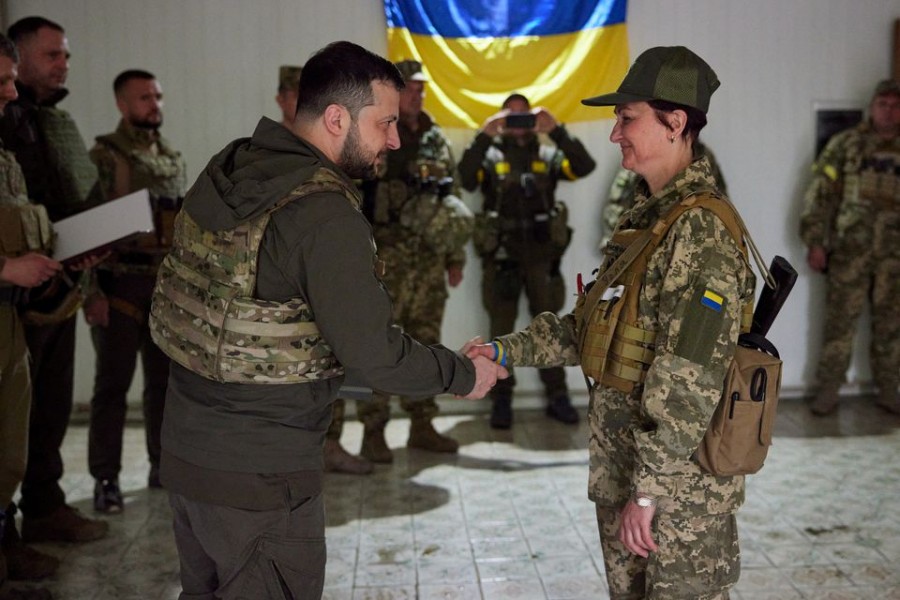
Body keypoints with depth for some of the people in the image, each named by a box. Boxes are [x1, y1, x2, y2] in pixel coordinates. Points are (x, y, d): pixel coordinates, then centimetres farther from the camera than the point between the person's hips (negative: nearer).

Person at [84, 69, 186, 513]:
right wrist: (92, 290, -17)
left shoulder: (173, 159, 13)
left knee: (166, 378, 10)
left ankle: (164, 464, 23)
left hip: (168, 285, 6)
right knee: (113, 381, -1)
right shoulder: (103, 156, -6)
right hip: (119, 283, -6)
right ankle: (106, 478, 8)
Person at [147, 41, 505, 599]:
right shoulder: (325, 216, -23)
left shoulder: (226, 170, 3)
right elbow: (376, 356, -21)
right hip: (260, 474, -8)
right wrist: (464, 373, -5)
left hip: (185, 448, 8)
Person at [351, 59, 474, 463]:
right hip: (387, 256, -6)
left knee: (425, 343, 10)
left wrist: (456, 256, 17)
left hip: (431, 258, 6)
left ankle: (422, 426, 20)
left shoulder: (437, 139, 15)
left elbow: (452, 200, 19)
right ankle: (373, 432, 2)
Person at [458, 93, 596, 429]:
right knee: (501, 328, 4)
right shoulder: (491, 156, 5)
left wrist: (557, 131, -13)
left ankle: (557, 396, 15)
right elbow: (464, 179, -13)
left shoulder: (548, 155, 9)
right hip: (501, 254, -1)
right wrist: (484, 136, -18)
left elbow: (585, 167, -7)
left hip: (541, 252, 1)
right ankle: (501, 399, 11)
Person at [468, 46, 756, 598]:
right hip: (620, 468, 9)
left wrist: (647, 490, -21)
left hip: (679, 483, -9)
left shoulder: (701, 228, -19)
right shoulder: (646, 216, 10)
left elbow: (688, 382, -23)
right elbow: (589, 327, 15)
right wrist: (507, 351, 8)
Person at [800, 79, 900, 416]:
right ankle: (828, 391, 10)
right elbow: (820, 194, -1)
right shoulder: (845, 144, 3)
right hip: (849, 249, -2)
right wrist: (814, 242, -8)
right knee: (839, 322, 1)